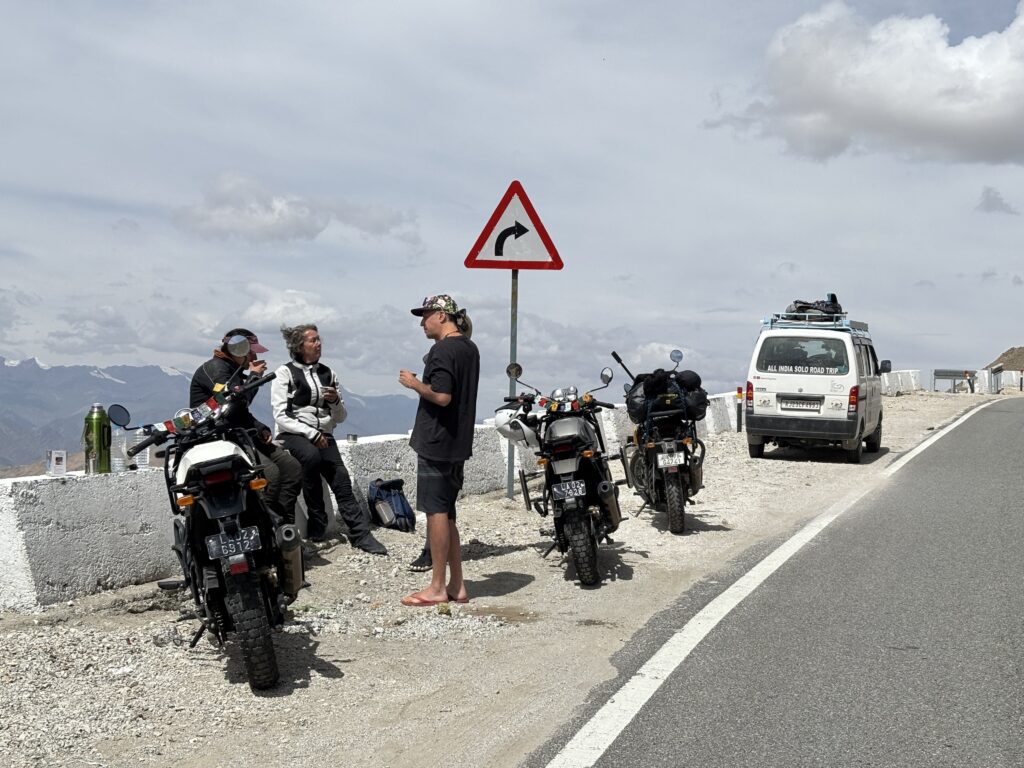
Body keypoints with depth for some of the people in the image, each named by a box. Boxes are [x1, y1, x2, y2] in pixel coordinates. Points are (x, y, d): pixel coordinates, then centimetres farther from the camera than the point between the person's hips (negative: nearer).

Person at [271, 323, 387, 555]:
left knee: (341, 479, -18)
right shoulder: (285, 373, 3)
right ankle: (317, 524, -22)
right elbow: (281, 416, -6)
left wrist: (335, 401, -3)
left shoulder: (327, 373, 17)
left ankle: (360, 534, -22)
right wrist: (311, 434, -15)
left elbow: (340, 417, 19)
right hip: (293, 434, -4)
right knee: (311, 456, -35)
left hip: (323, 436, 4)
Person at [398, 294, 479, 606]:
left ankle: (437, 588, 2)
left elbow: (441, 396, -25)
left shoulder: (443, 350, -16)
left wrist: (414, 383, -12)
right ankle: (456, 586, 17)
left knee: (436, 512, -4)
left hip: (436, 441, -9)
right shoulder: (470, 348, 14)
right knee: (447, 514, 14)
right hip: (458, 442, 9)